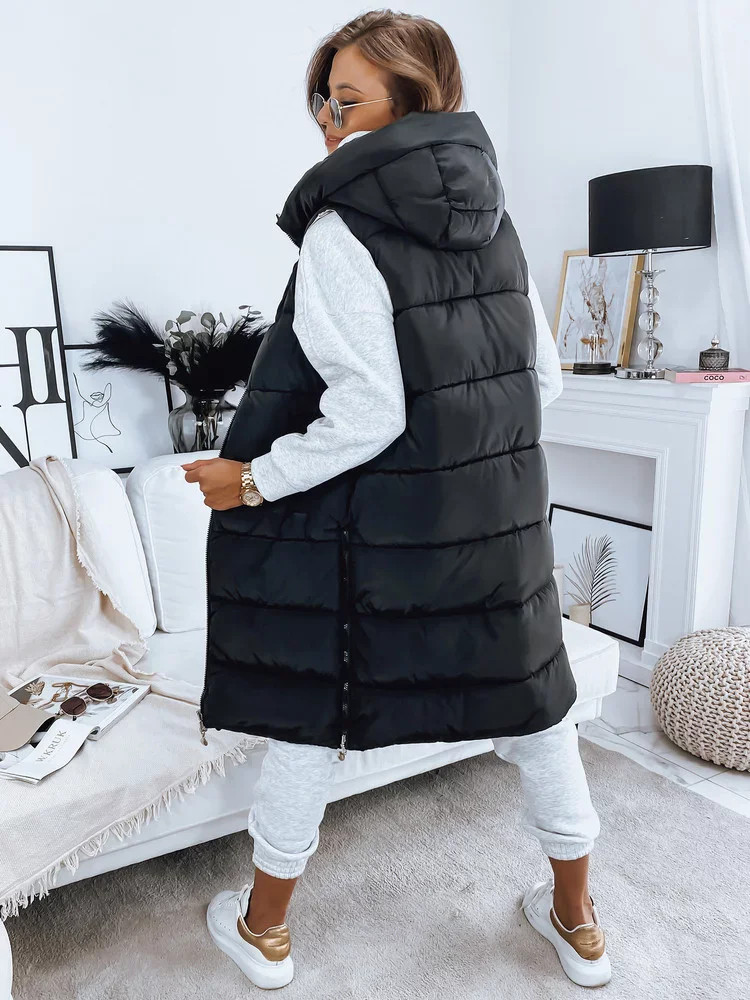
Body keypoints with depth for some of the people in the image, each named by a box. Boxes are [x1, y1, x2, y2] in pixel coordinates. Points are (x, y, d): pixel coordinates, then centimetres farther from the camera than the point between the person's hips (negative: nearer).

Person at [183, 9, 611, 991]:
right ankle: (577, 920, 37)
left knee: (311, 713, 12)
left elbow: (367, 418, -20)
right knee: (530, 695, 18)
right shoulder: (495, 219, 6)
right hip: (502, 514, 6)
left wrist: (251, 481, -10)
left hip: (378, 527, -5)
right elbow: (547, 379, 9)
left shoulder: (342, 231, -14)